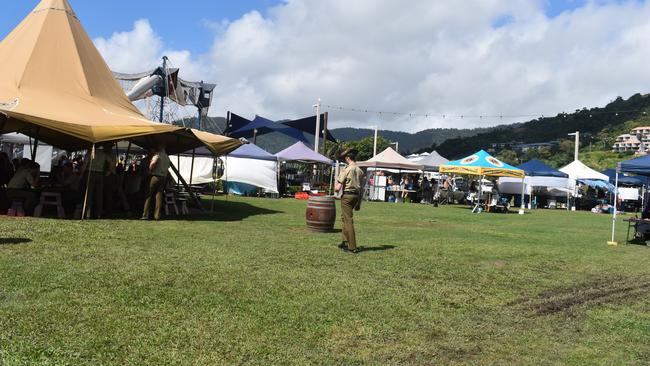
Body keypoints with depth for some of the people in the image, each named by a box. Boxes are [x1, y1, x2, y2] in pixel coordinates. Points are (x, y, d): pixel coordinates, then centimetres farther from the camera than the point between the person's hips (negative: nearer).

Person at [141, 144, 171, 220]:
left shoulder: (157, 154, -9)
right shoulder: (167, 157, 15)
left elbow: (153, 163, -24)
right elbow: (168, 168, 21)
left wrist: (150, 170, -9)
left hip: (155, 176, -6)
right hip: (163, 177, 6)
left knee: (149, 195, 0)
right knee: (159, 196, 5)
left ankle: (145, 215, -2)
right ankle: (157, 215, 2)